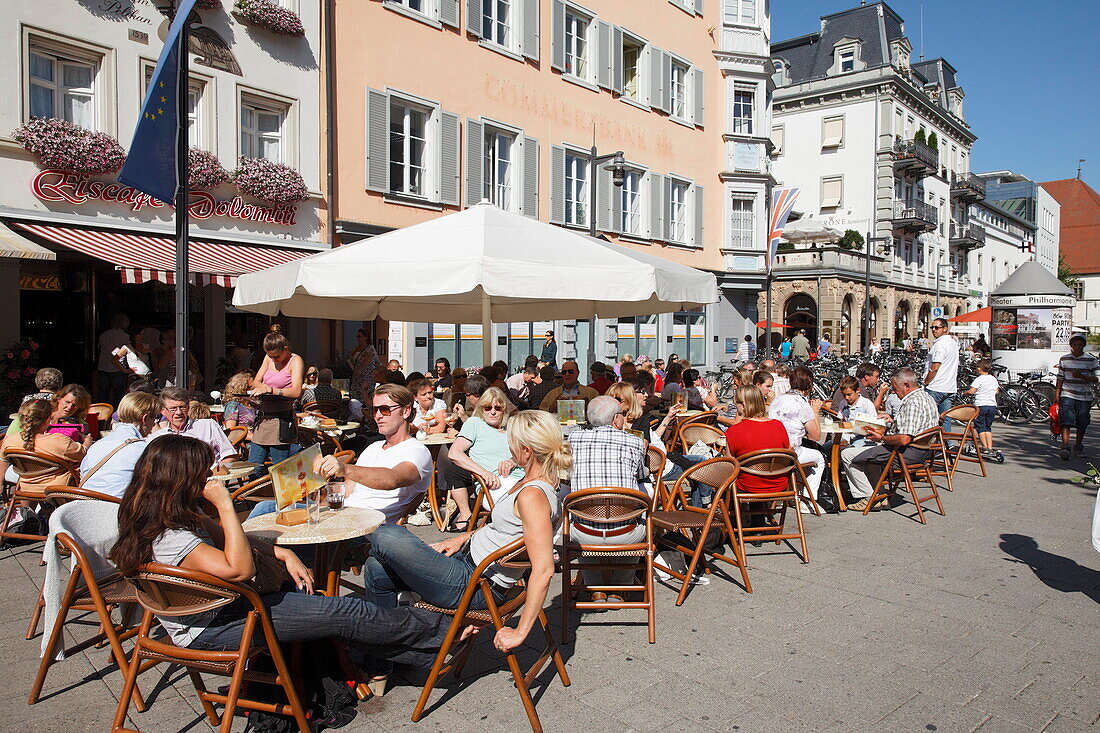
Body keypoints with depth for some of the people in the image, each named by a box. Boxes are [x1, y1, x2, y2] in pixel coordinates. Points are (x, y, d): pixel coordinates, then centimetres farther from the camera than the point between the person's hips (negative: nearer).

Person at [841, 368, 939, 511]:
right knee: (868, 449, 34)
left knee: (847, 454, -8)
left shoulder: (913, 403, -23)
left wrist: (882, 438, -12)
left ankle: (869, 498, 1)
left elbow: (904, 439, -29)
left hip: (907, 452, -11)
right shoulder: (926, 397, 11)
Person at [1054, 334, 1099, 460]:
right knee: (1066, 421, -13)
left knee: (1082, 423, 9)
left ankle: (1078, 447, 24)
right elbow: (1060, 379, 10)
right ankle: (1065, 447, -20)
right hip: (1067, 395, -1)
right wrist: (1056, 395, 5)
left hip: (1085, 397, 1)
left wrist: (1082, 376, -17)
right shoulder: (1064, 359, 5)